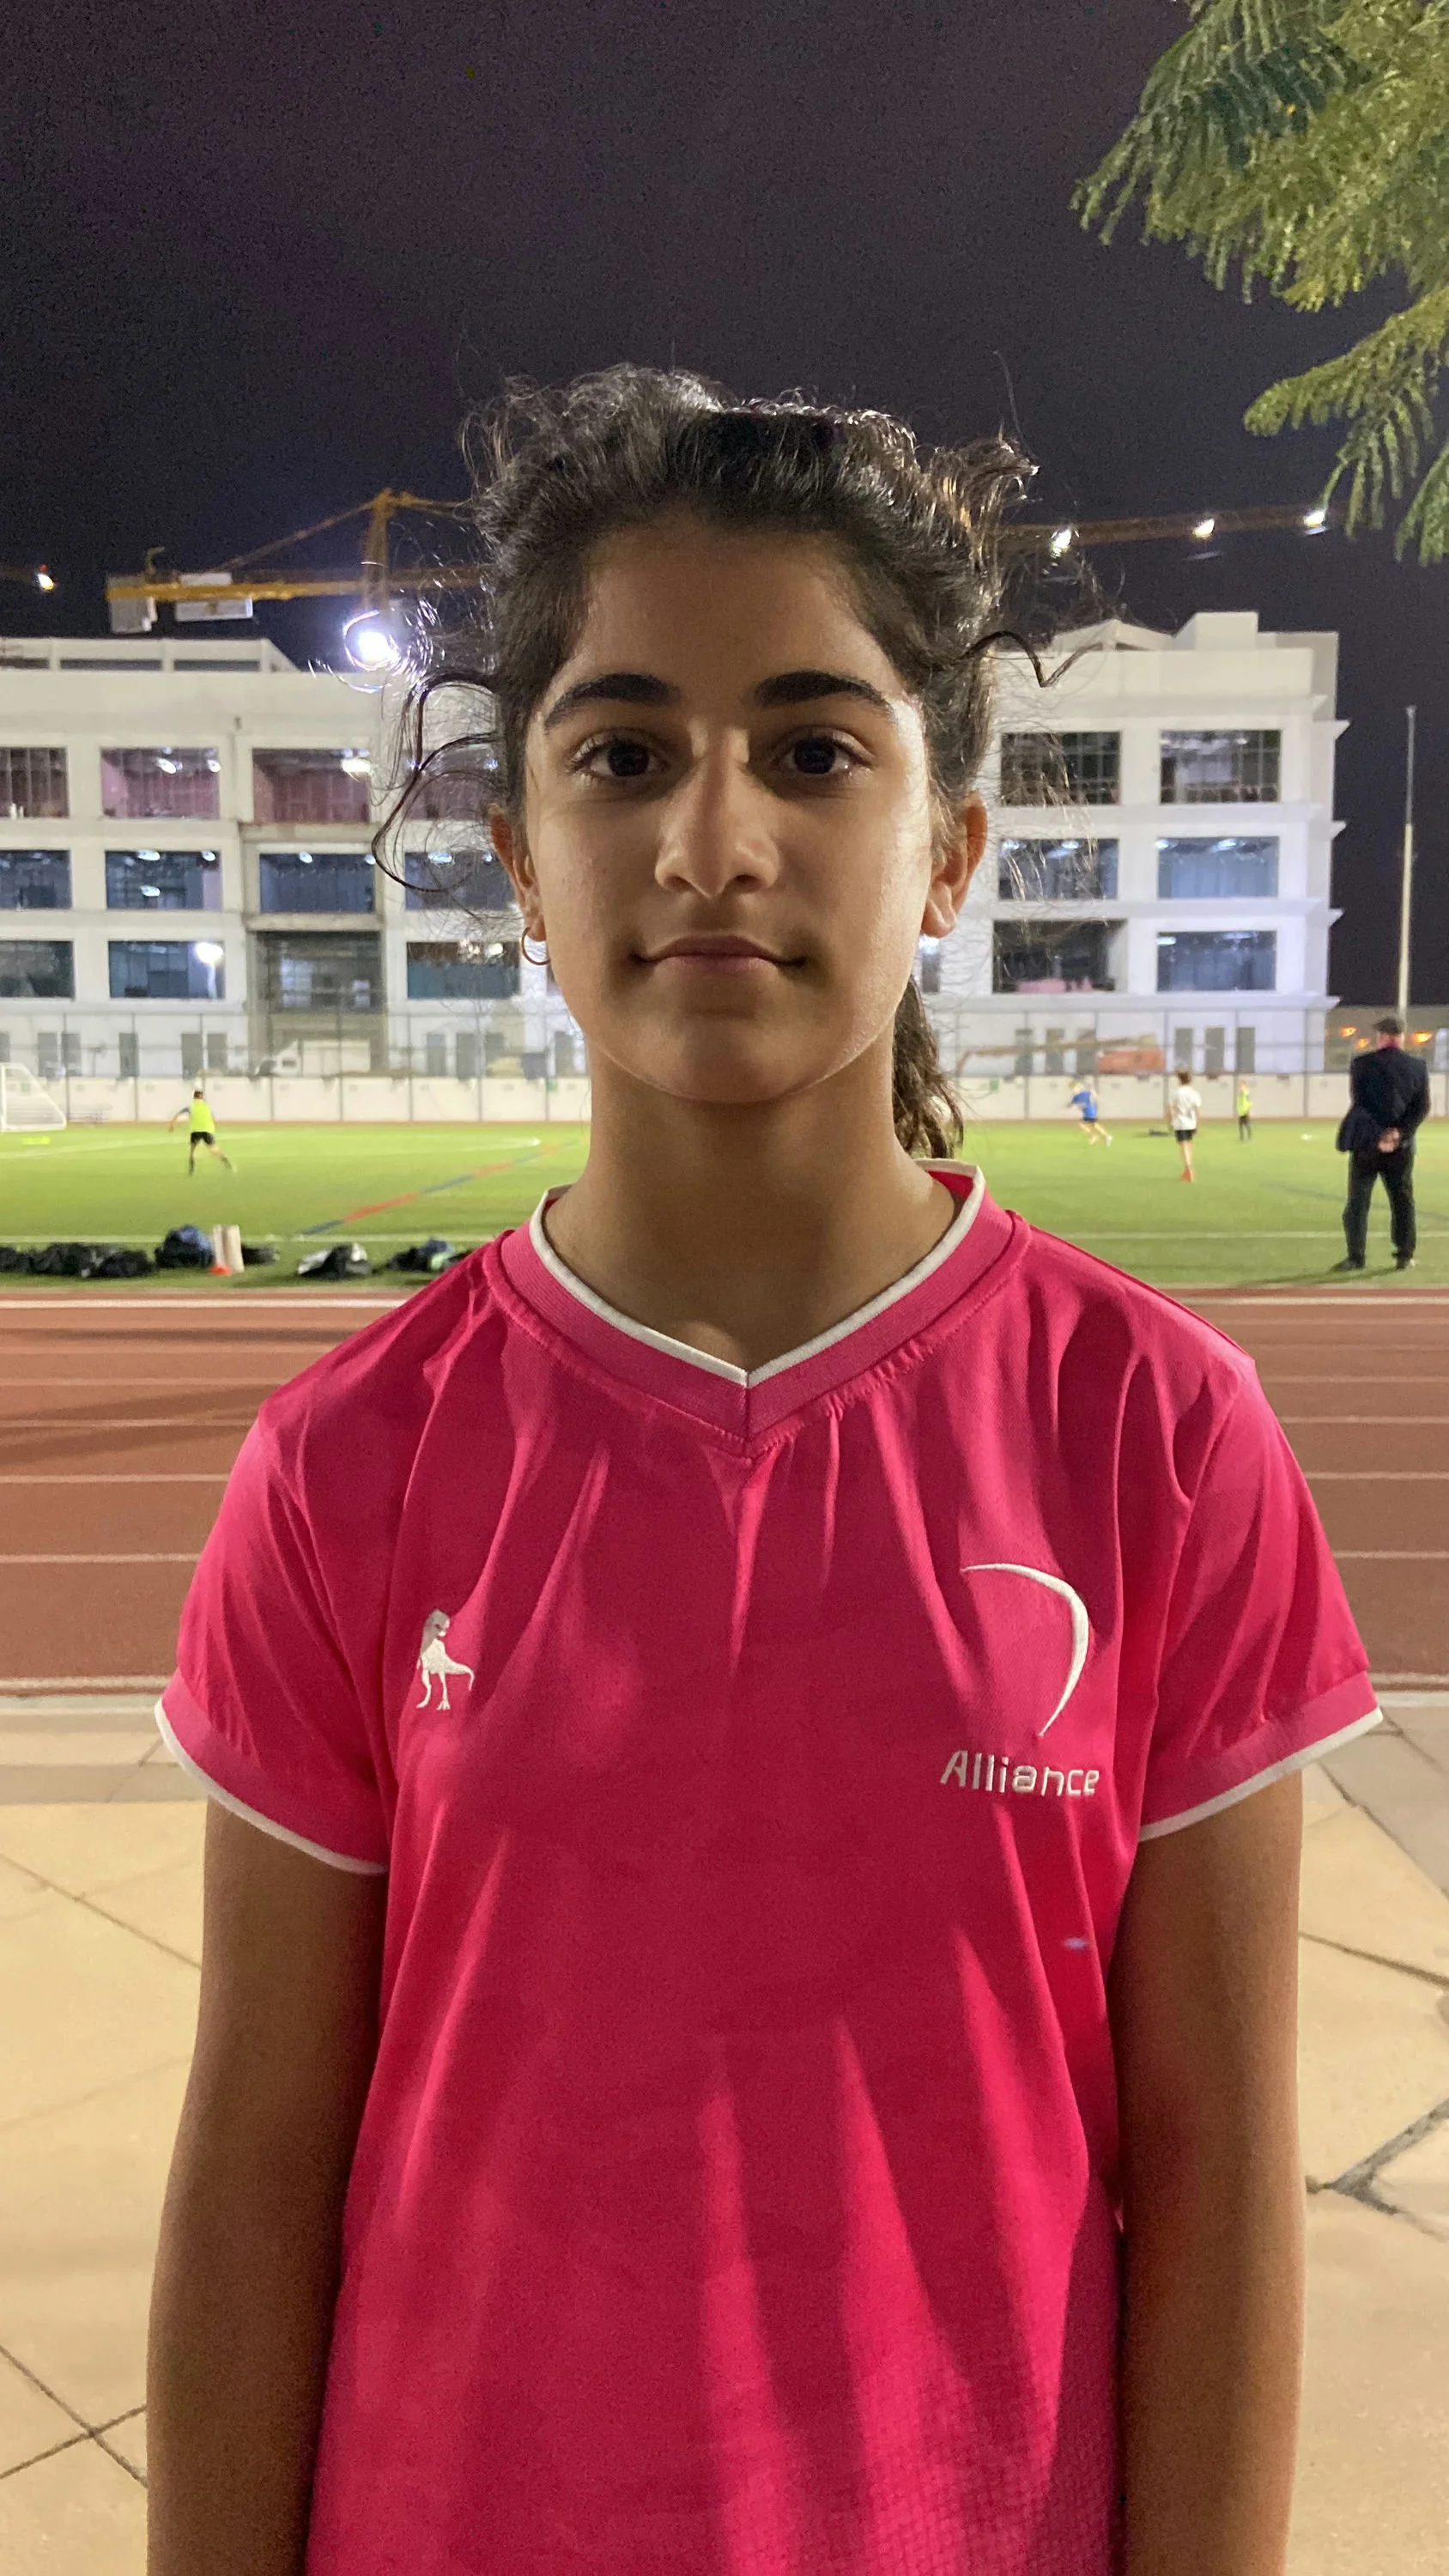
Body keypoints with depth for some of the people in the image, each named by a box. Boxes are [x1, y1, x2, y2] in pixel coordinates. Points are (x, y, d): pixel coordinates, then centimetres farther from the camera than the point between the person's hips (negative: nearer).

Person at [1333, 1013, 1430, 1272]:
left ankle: (1356, 1257, 1)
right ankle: (1404, 1257, 11)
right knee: (1402, 1200, 11)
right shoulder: (1418, 1066, 2)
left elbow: (1359, 1105, -12)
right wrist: (1399, 1132, -12)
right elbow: (1422, 1107, -5)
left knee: (1358, 1201, 4)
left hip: (1367, 1143, -2)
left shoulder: (1362, 1063, -6)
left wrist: (1377, 1137, -13)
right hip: (1401, 1145, 2)